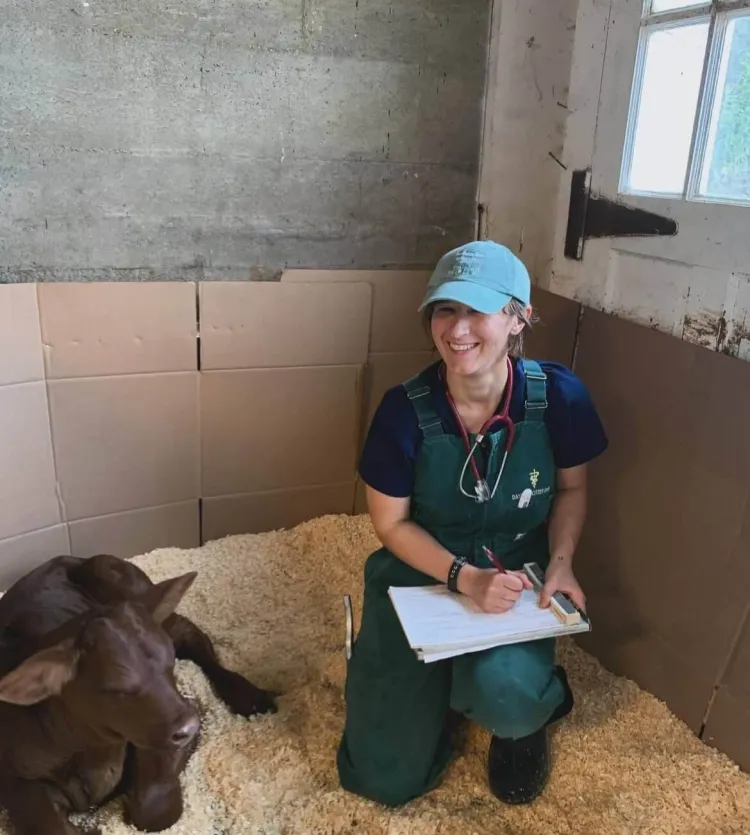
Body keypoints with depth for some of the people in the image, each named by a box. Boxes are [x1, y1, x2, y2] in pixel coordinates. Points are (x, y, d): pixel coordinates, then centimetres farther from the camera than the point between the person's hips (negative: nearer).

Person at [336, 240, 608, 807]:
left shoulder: (559, 396, -18)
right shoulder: (405, 410, -21)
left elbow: (572, 488, 1)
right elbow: (392, 523, -9)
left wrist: (560, 563, -15)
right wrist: (466, 579, -21)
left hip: (514, 581, 0)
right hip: (419, 579, 1)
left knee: (500, 691, -34)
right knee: (387, 780, 3)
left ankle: (531, 709, 7)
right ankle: (450, 687, 34)